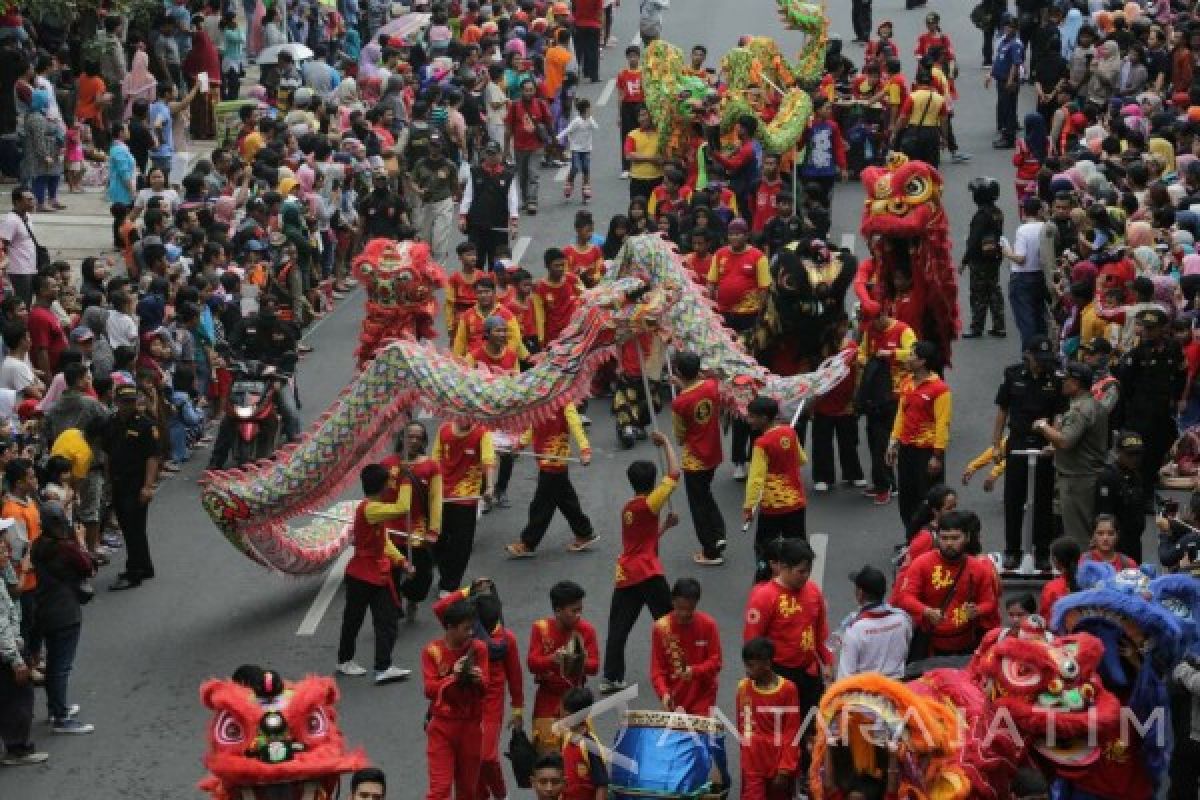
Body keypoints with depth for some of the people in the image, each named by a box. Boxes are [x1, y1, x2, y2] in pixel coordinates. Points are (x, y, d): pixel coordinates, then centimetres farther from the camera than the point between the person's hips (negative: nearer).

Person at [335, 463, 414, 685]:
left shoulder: (375, 509, 9)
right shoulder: (369, 509, -23)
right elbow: (402, 509, -34)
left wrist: (399, 558, 5)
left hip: (379, 575, 9)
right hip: (361, 577, -9)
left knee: (386, 621, -1)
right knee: (353, 619, 10)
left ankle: (384, 667, -4)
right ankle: (345, 660, 27)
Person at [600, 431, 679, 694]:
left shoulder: (627, 509, 14)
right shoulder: (649, 505, -10)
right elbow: (674, 474, -13)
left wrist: (666, 525, 20)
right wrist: (665, 443, -5)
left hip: (625, 576, 7)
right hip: (648, 574, -7)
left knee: (618, 628, 5)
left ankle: (610, 679, 2)